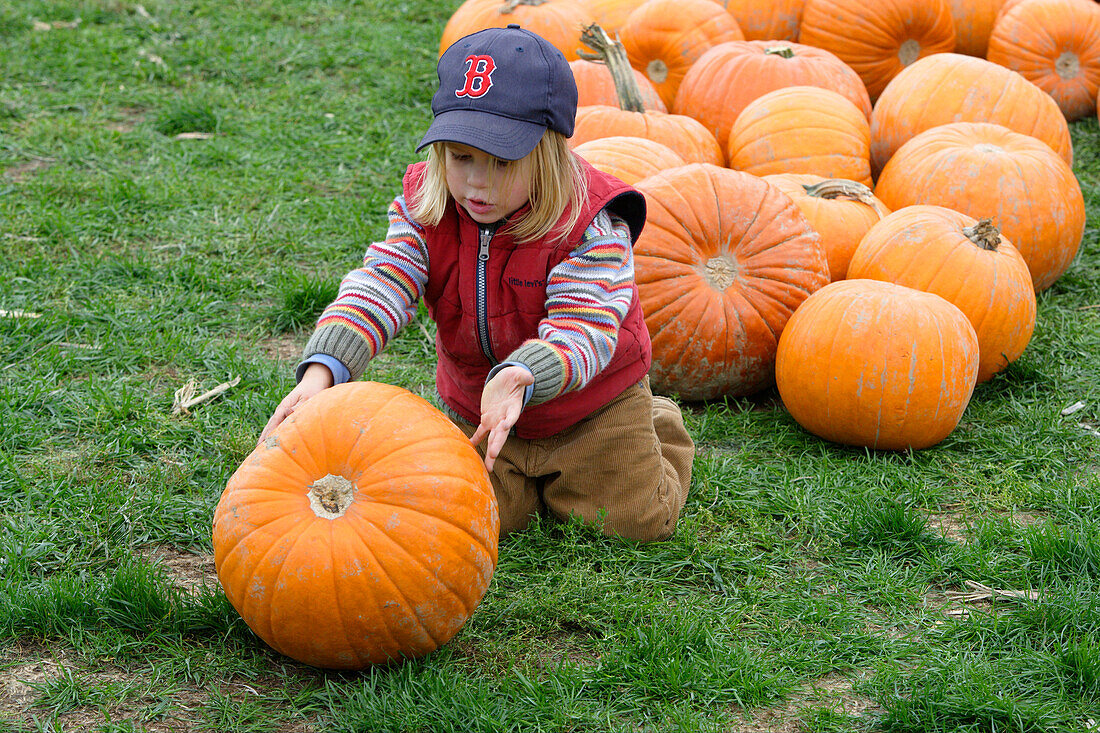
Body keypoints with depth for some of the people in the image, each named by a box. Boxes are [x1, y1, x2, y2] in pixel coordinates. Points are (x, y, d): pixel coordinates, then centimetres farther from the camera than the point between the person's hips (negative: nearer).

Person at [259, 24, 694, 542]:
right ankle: (536, 476, 32)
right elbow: (378, 288, -29)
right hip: (474, 405, 3)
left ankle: (656, 427, 35)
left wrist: (518, 378, -61)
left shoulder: (591, 225, -31)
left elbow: (581, 329, -39)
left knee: (638, 519, 2)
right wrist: (321, 369, -48)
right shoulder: (423, 208, -19)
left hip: (588, 397, -3)